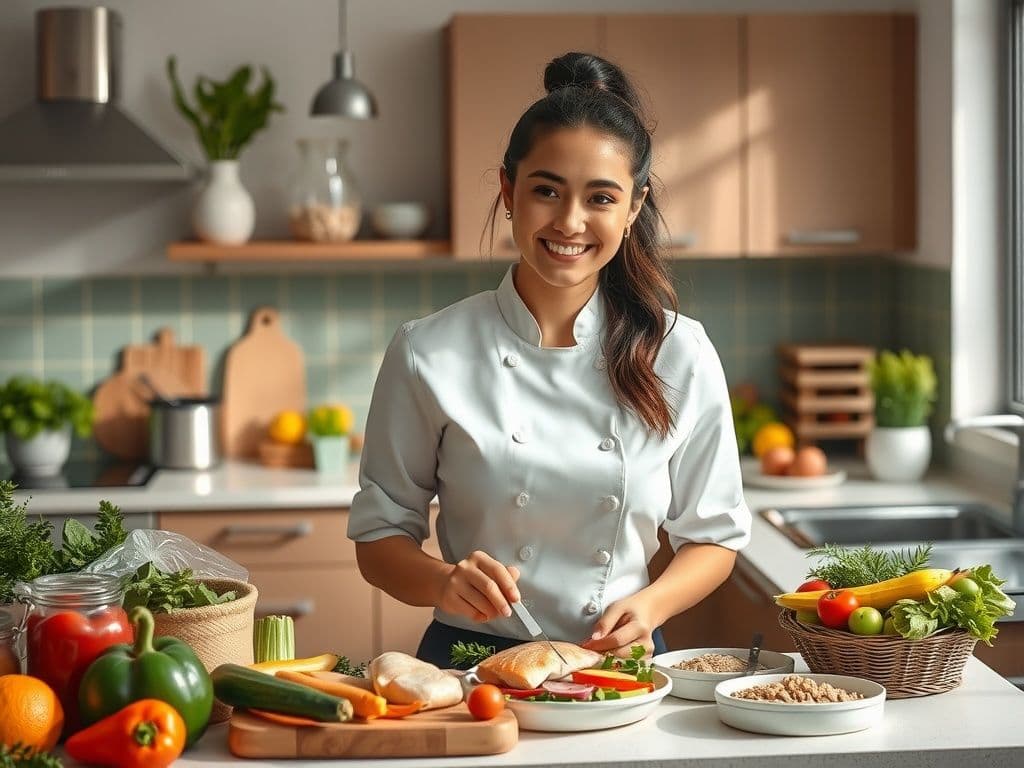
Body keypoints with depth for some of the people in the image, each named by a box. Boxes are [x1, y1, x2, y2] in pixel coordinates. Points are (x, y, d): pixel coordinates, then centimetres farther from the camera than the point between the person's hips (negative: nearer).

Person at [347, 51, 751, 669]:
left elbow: (713, 538, 10)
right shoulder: (429, 355, -3)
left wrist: (649, 606, -10)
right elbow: (379, 537, 5)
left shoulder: (681, 356, 1)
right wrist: (444, 583, -16)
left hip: (621, 666, 1)